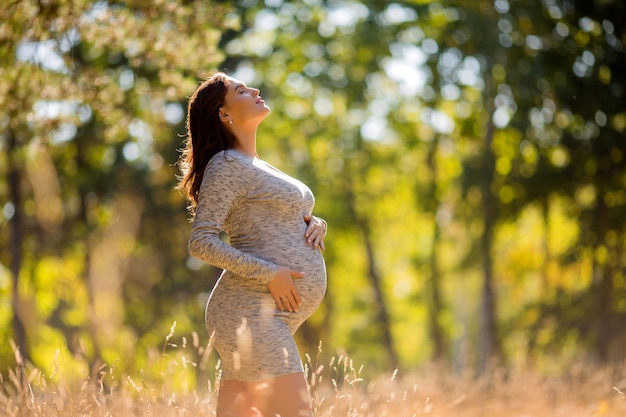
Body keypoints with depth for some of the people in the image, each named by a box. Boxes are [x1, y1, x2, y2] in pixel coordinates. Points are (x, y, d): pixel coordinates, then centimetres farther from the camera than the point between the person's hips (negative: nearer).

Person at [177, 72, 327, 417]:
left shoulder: (257, 168, 23)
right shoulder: (227, 166, -5)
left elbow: (292, 222, 29)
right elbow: (201, 242, -14)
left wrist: (316, 224, 6)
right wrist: (269, 274, -18)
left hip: (274, 315, 9)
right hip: (252, 310, -9)